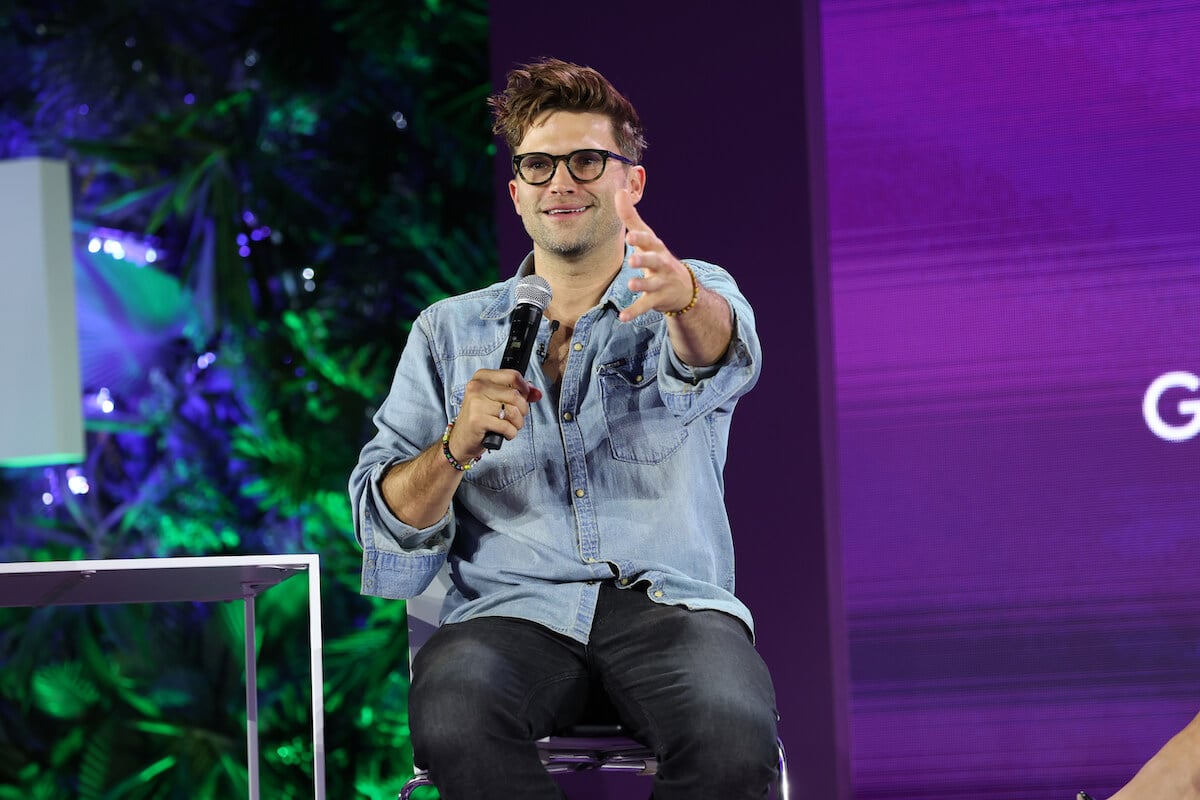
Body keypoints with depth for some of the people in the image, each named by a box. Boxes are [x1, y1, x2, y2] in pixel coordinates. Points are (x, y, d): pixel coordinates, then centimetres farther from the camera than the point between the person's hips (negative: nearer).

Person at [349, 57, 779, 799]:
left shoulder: (699, 297, 13)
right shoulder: (450, 331, 19)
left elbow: (718, 359, -15)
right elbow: (383, 519, 11)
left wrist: (682, 294, -40)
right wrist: (458, 446, -11)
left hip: (671, 603, -1)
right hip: (513, 611, 1)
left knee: (734, 733, -35)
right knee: (454, 723, -35)